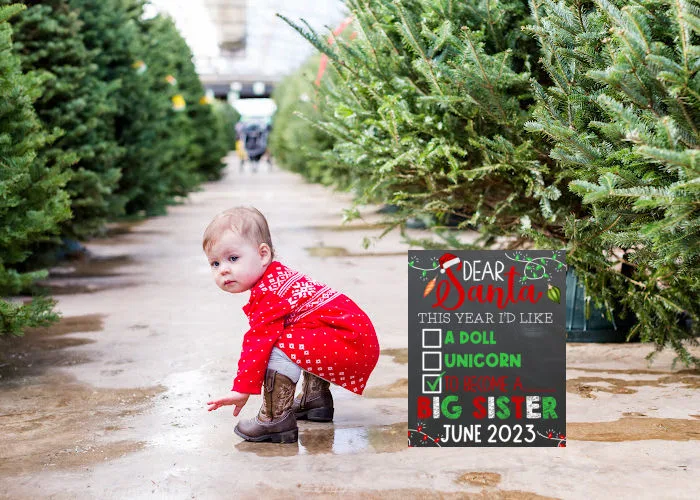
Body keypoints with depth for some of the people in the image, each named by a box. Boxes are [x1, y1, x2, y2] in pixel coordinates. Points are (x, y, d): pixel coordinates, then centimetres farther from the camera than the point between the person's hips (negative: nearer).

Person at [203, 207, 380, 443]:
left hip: (350, 342, -12)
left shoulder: (270, 293, -16)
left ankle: (276, 419, -17)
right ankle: (315, 398, 42)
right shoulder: (277, 277, 17)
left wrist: (242, 389, -17)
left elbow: (257, 343, -19)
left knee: (279, 348, -23)